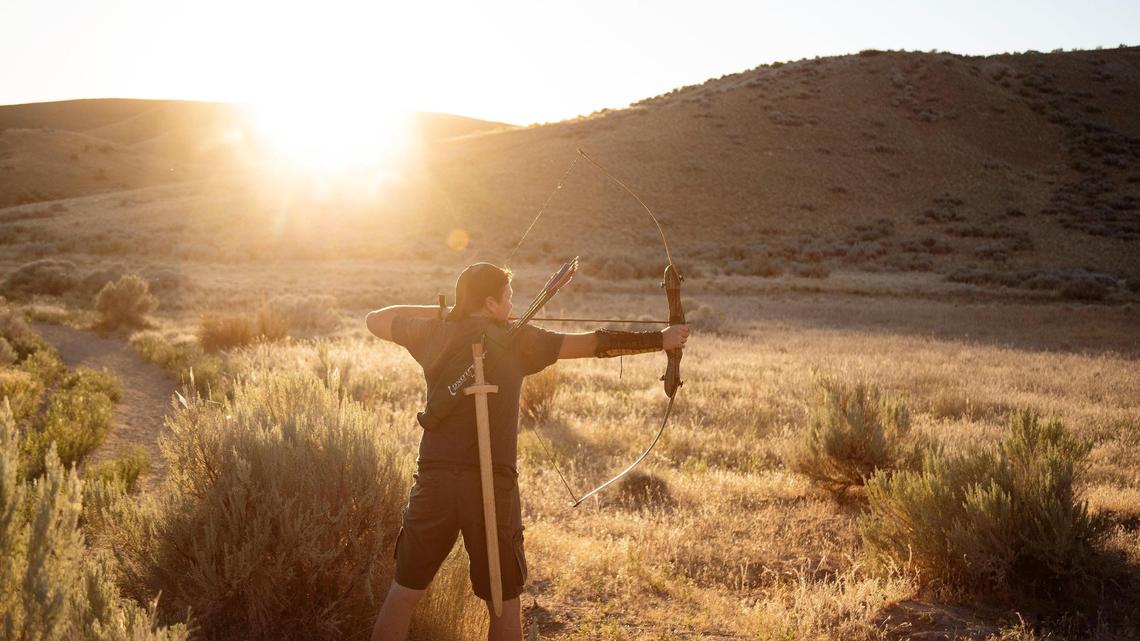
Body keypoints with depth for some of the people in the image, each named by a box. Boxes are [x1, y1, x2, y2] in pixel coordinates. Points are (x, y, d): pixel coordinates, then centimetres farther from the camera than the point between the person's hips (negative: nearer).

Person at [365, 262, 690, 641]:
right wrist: (660, 339, 4)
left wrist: (441, 312, 20)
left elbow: (374, 320, 21)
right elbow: (594, 344, -3)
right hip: (493, 486, -2)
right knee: (504, 603, 14)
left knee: (404, 593, 15)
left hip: (434, 481, 3)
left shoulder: (434, 334, 5)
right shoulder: (517, 341, -3)